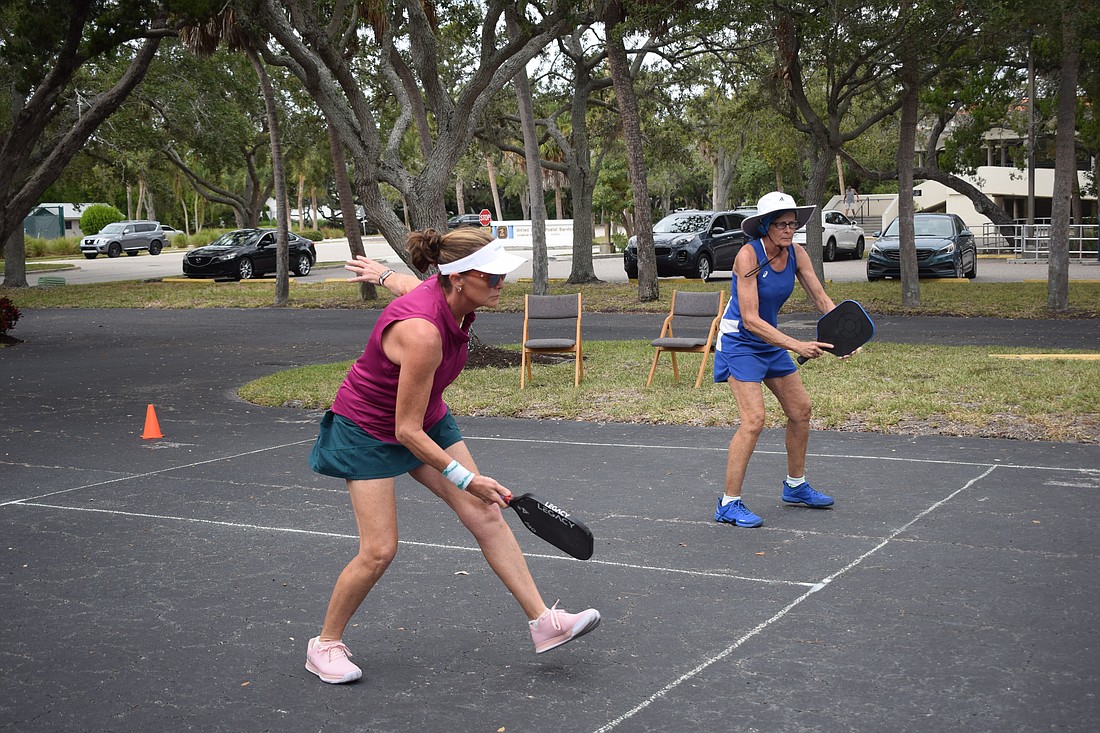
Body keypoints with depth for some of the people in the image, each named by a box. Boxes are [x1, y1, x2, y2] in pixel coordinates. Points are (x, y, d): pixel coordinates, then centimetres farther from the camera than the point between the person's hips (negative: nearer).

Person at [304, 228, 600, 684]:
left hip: (428, 420, 8)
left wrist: (383, 274, 33)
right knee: (379, 551, -9)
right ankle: (325, 645, 14)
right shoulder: (422, 333, -38)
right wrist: (463, 478, -27)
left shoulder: (449, 294, -14)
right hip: (368, 430, -8)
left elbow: (413, 285, 13)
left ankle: (543, 621, 2)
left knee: (486, 513, -1)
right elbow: (406, 430, -30)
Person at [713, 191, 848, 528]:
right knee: (754, 420, -17)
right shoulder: (749, 256, -24)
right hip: (740, 342, -8)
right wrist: (797, 346, -34)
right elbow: (750, 320, -28)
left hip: (771, 340, 8)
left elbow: (821, 298, -2)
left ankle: (795, 486, 31)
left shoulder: (796, 254, -5)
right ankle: (729, 504, -9)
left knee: (801, 410, 12)